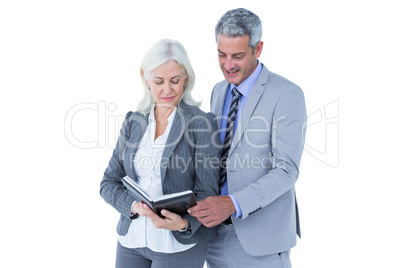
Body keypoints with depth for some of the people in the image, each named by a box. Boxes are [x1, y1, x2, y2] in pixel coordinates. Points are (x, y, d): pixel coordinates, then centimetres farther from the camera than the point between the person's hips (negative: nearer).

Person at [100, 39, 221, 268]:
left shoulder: (201, 123, -9)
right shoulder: (133, 123, 5)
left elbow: (206, 193, -9)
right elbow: (109, 184, 5)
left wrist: (183, 223, -27)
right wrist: (135, 206, -14)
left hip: (179, 244, -4)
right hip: (131, 240, 4)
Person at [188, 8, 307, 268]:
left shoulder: (287, 95, -13)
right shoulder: (220, 91, 9)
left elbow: (286, 171, -18)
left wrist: (233, 204, -29)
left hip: (259, 237, -6)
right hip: (215, 229, 6)